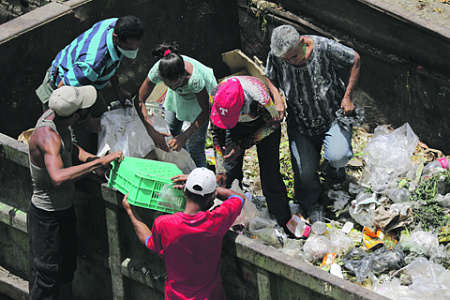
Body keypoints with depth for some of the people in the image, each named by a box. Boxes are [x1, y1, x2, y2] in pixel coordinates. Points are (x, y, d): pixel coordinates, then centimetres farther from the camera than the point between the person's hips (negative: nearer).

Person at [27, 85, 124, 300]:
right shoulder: (47, 135, -34)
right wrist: (99, 162, -47)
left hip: (65, 209, 9)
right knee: (46, 276, 7)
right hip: (47, 216, -9)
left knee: (66, 268, 24)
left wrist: (89, 158, -2)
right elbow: (58, 177, -51)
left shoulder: (55, 116, -6)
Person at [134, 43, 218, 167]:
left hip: (204, 92, -4)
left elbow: (205, 111, -28)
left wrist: (185, 136, -35)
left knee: (194, 144, -9)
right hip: (179, 95, 4)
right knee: (170, 130, 9)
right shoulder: (157, 70, -37)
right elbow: (139, 100, -25)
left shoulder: (194, 79, -44)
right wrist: (152, 132, -34)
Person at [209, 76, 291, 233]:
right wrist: (220, 169, -16)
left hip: (264, 124, -3)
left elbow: (273, 124, -20)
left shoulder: (262, 99, -44)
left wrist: (242, 145, -25)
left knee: (269, 174, -10)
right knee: (230, 171, -3)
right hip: (238, 126, 3)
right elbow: (217, 133, -15)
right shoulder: (215, 96, -33)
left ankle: (285, 222, 3)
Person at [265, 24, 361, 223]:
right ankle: (310, 203, 32)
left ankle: (333, 168, 17)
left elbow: (355, 60, -9)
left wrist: (347, 97, -10)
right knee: (305, 173, -3)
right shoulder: (275, 56, -18)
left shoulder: (325, 47, -26)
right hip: (301, 122, 2)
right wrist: (277, 99, -14)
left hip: (334, 114, -2)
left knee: (337, 157, -24)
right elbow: (270, 78, 5)